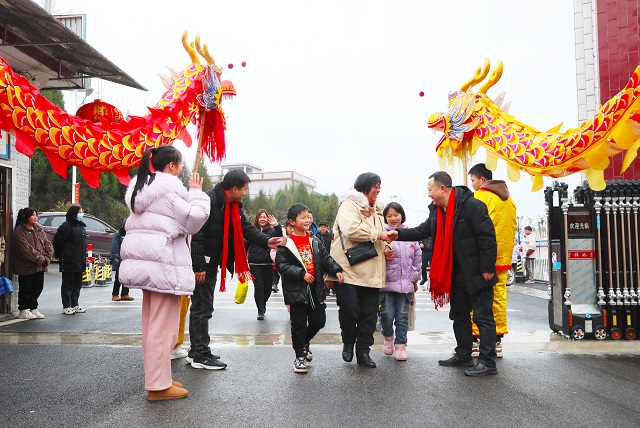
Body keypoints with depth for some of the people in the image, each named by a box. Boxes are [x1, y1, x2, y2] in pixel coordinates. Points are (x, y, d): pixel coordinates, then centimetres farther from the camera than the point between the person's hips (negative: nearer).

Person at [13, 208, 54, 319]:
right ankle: (24, 310, 12)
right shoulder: (19, 231, -10)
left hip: (40, 266, 7)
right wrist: (39, 258, -18)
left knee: (37, 287, 12)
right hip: (26, 266, -7)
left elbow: (47, 244, 8)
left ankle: (33, 308, 23)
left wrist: (47, 257, -8)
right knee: (26, 289, 2)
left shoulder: (39, 229, 11)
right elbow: (25, 248, -18)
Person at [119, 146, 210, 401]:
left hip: (141, 258, 10)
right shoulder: (170, 186, -10)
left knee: (151, 322, 15)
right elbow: (193, 220, -11)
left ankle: (156, 378, 25)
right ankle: (158, 386, 1)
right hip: (163, 261, -10)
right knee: (163, 325, -4)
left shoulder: (139, 186, 18)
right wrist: (196, 193, 1)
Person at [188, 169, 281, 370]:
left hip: (211, 263, 10)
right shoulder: (209, 201, -21)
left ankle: (196, 351, 26)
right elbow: (196, 235, -24)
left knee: (201, 306, 15)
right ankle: (201, 355, 5)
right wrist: (198, 267, -24)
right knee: (202, 307, -4)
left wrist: (266, 241, -6)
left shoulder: (233, 206, 9)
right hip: (200, 264, -10)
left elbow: (246, 228, 9)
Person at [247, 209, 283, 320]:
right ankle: (260, 311, 4)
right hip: (255, 263, -1)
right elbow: (245, 246, 4)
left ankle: (263, 303, 36)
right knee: (259, 286, -6)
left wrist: (277, 226, -26)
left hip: (268, 263, 1)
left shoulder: (271, 230, 4)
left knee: (268, 287, 7)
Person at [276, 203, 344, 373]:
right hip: (296, 290, -5)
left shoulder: (315, 242, 10)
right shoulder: (286, 244, -7)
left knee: (318, 320, 8)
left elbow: (326, 258, 10)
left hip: (315, 289, 5)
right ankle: (300, 356, 18)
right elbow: (282, 265, -12)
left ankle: (304, 343, 36)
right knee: (299, 324, 3)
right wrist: (301, 273, -18)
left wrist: (336, 270, -8)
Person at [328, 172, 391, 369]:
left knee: (369, 314, 7)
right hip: (349, 269, -7)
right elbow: (351, 230, -23)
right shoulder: (349, 204, -5)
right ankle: (348, 343, 21)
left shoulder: (375, 211, 21)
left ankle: (363, 351, 18)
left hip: (371, 272, 7)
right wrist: (378, 234, -16)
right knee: (350, 309, -5)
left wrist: (385, 246, 7)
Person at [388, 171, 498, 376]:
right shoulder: (436, 210, 8)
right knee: (459, 316, 17)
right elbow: (422, 231, 13)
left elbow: (487, 237, -20)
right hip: (456, 274, 9)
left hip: (476, 273, -9)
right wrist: (399, 234, 0)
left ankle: (488, 363, 3)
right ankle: (463, 355, 29)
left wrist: (487, 268, -20)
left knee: (483, 317, -3)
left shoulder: (471, 205, -18)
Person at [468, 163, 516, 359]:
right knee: (499, 297, 9)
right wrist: (507, 252, 19)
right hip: (503, 257, 7)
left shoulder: (482, 196, -8)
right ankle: (497, 341, 14)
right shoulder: (508, 198, 15)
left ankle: (475, 339, 2)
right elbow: (512, 228, 15)